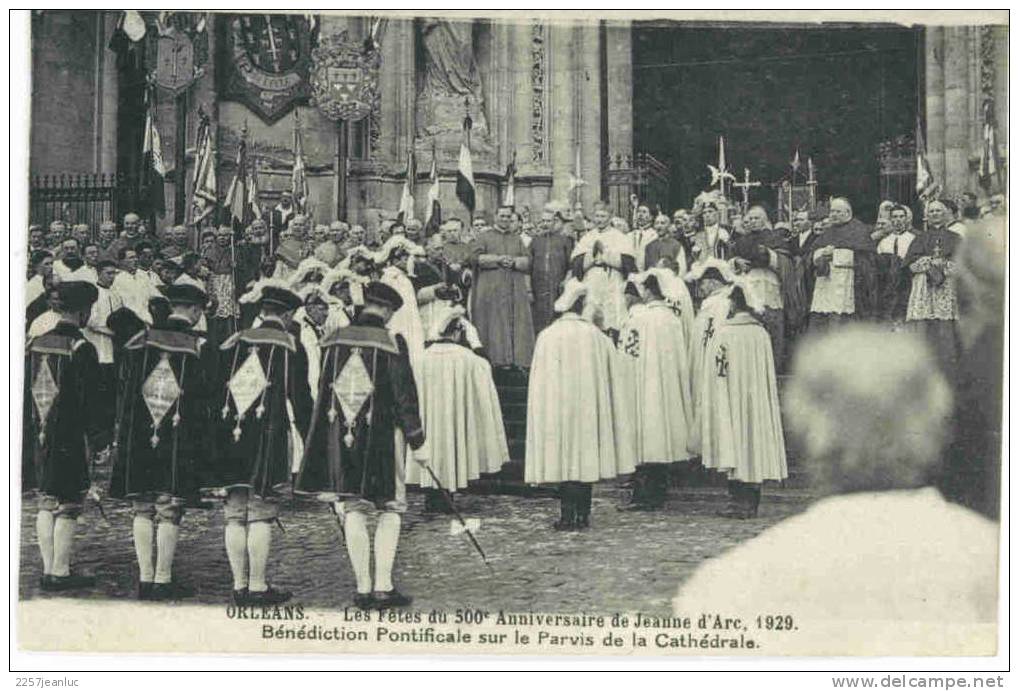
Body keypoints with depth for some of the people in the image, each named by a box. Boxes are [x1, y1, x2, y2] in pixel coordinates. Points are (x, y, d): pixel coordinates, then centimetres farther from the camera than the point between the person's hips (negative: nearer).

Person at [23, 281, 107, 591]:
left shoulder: (35, 344, 7)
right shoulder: (80, 349, -14)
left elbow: (24, 391, 12)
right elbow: (90, 399, -14)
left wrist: (29, 433, 18)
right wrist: (99, 435, -5)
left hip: (38, 438, 7)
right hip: (69, 439, -7)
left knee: (46, 504, 14)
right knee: (68, 507, 0)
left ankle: (49, 569, 18)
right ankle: (60, 573, 2)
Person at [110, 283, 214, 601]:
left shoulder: (139, 342, 4)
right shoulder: (200, 349, -5)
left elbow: (125, 392, 7)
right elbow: (205, 401, -4)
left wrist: (124, 438, 12)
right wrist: (205, 449, 2)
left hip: (137, 441, 3)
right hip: (179, 443, -3)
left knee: (142, 511, 10)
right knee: (169, 513, 3)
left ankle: (145, 578, 11)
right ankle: (163, 581, 6)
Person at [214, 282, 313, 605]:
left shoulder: (233, 344, 10)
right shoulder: (291, 348, -2)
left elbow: (215, 391, 11)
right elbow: (300, 398, -4)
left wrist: (217, 438, 17)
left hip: (231, 438, 4)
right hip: (269, 442, -4)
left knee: (235, 515, 9)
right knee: (261, 515, -1)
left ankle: (239, 585, 13)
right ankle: (258, 586, -1)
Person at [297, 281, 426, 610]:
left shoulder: (333, 341, 4)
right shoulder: (391, 343, -9)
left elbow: (323, 393, 11)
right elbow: (405, 397, -9)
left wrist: (327, 440, 21)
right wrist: (417, 442, -1)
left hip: (340, 436, 4)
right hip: (382, 437, -4)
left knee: (352, 512, 8)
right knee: (389, 511, 7)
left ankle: (363, 588, 9)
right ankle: (383, 587, 1)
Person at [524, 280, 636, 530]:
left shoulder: (547, 336, -4)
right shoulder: (596, 336, -3)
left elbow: (540, 381, 0)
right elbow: (615, 376, 3)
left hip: (557, 408, -1)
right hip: (589, 407, 1)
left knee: (563, 459, 2)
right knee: (585, 457, 8)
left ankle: (567, 515, -3)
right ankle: (582, 514, 8)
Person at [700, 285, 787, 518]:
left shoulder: (725, 333, -11)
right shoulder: (761, 332, 3)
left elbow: (718, 376, -10)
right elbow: (769, 375, 7)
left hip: (733, 401, -5)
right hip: (758, 404, 5)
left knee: (735, 447, 0)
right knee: (755, 443, 9)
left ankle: (739, 502, -1)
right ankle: (752, 504, 12)